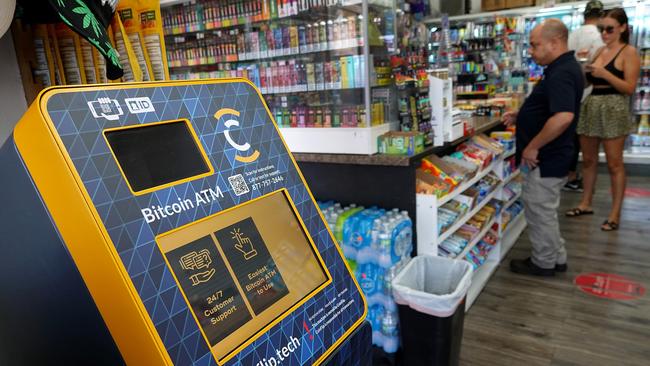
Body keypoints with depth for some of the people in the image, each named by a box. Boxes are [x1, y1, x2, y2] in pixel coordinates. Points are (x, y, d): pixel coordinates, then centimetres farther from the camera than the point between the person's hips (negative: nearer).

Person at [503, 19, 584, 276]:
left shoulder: (561, 74, -22)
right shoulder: (564, 68, 11)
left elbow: (563, 117, -34)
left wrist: (533, 146, -25)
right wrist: (520, 116, 10)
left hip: (546, 159, -10)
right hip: (550, 157, 10)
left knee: (539, 210, 5)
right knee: (544, 210, 20)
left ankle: (543, 263, 21)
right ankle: (556, 257, 33)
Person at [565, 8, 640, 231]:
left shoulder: (629, 52, -4)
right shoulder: (599, 51, 13)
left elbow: (629, 88, -11)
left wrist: (605, 74, -20)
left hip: (613, 109, -6)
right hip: (590, 107, 6)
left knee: (614, 163, -1)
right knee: (588, 159, 12)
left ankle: (615, 213, 6)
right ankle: (586, 203, 25)